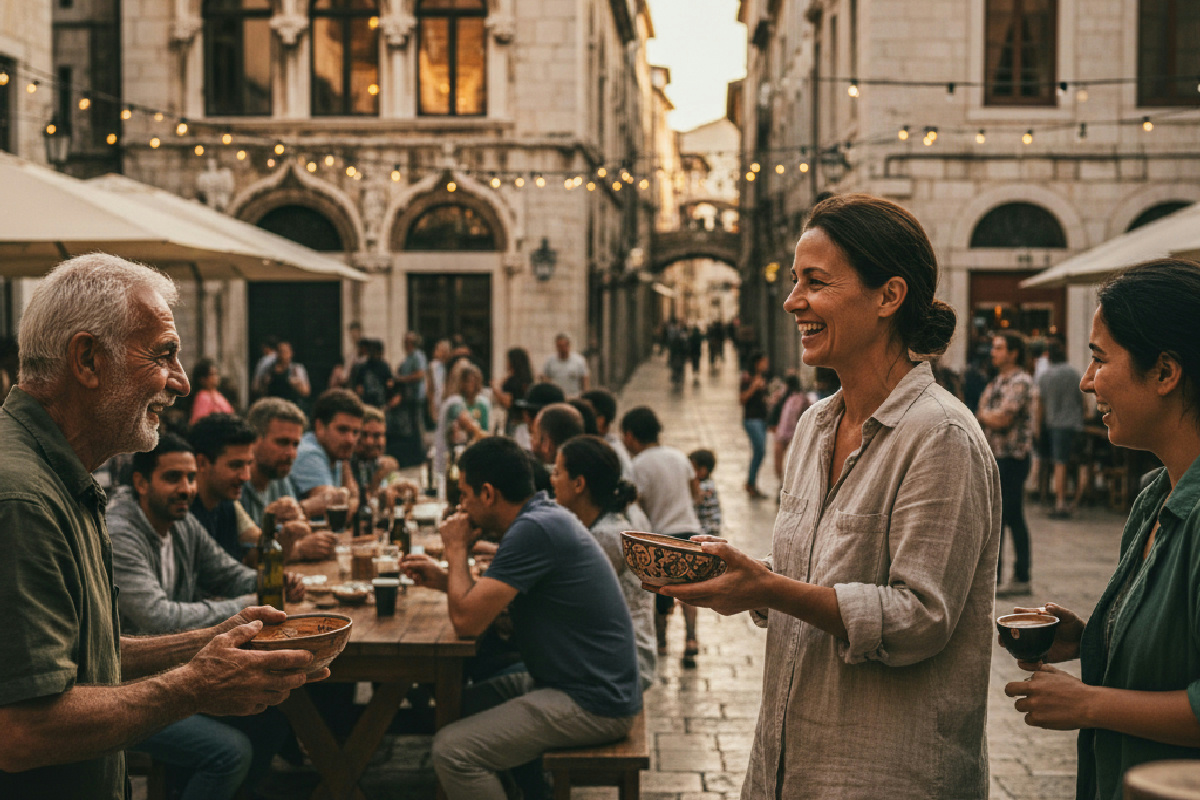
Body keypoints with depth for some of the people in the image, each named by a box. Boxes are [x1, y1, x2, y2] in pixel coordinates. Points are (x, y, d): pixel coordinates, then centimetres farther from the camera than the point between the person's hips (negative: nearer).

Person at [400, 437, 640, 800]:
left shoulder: (535, 530, -22)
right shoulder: (545, 515, 10)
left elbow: (467, 619, -20)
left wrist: (457, 549, -6)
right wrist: (443, 578, 14)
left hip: (593, 705, -10)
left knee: (452, 749, -16)